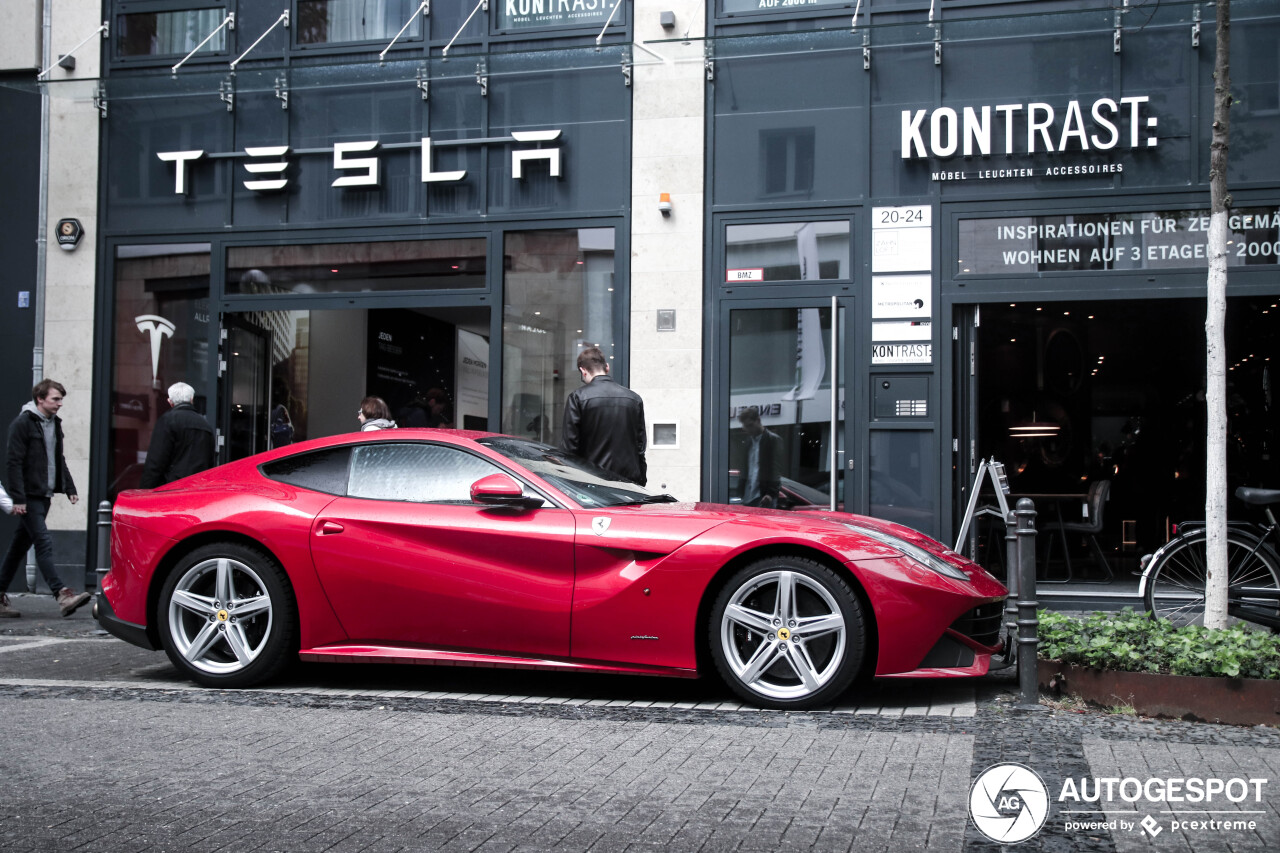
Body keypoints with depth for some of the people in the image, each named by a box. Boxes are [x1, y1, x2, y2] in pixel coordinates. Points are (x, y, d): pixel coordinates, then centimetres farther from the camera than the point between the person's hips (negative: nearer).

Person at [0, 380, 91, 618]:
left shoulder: (55, 424, 15)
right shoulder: (23, 423, -10)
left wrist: (69, 488, 15)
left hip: (44, 495, 8)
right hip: (29, 497, -8)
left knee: (20, 545, 12)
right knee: (44, 543, -13)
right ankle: (62, 594, -20)